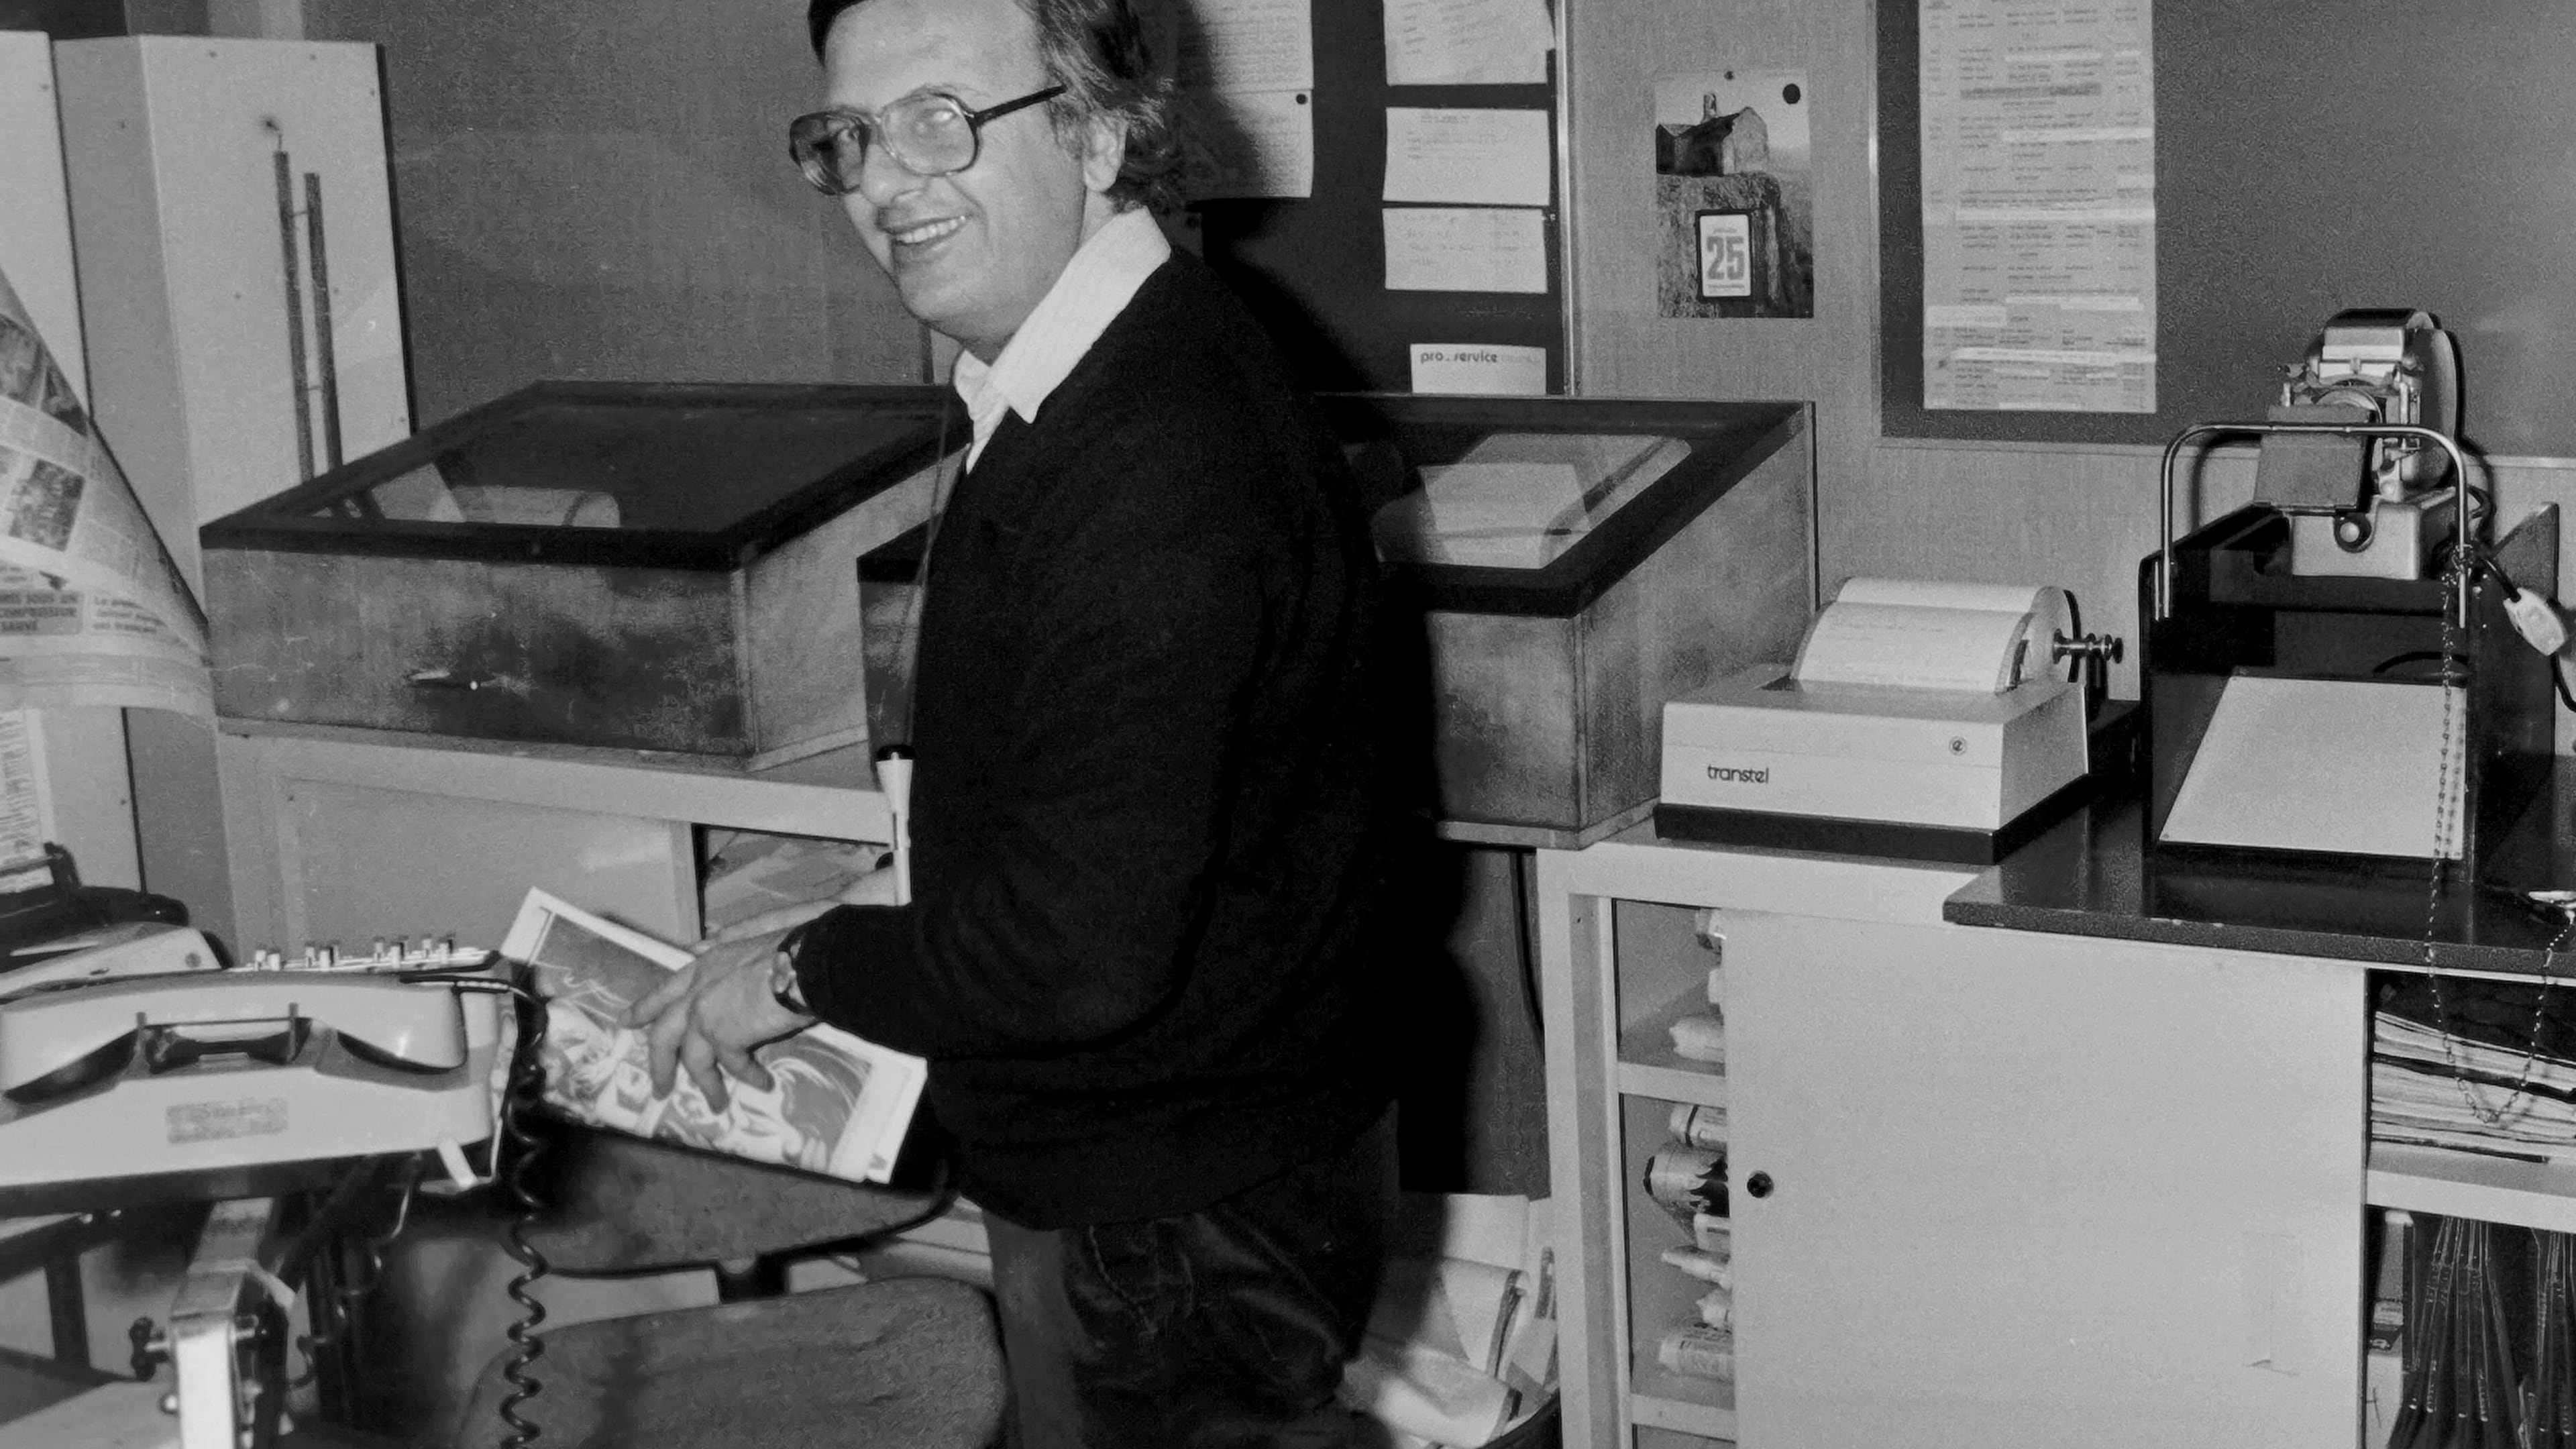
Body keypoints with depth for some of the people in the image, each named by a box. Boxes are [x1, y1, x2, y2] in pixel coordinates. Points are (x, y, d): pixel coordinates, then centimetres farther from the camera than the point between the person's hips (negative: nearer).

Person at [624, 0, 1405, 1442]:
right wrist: (891, 910, 5)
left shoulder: (1159, 471, -30)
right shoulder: (1097, 374, 3)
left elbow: (1087, 952, -30)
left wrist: (807, 970, -16)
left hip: (1187, 1216, -10)